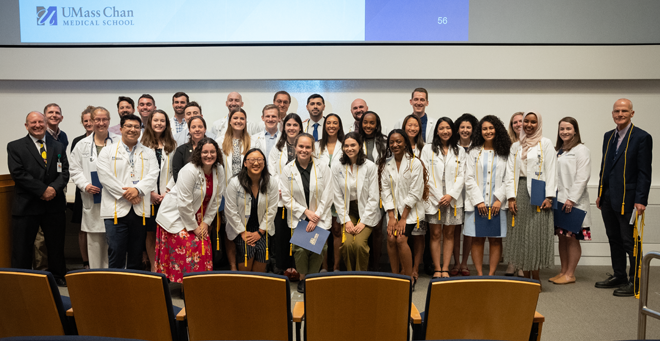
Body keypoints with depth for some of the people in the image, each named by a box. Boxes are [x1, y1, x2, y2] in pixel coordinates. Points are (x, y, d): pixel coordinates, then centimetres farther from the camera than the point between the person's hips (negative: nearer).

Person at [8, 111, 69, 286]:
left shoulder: (58, 147, 12)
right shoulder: (15, 147, 2)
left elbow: (64, 172, 4)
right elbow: (18, 173, -9)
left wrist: (54, 188, -16)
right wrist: (43, 190, -16)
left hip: (54, 205, 3)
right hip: (26, 205, -3)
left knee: (56, 246, 13)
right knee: (22, 248, 4)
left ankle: (58, 277, 27)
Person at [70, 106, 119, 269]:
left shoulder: (119, 142, 4)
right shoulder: (82, 145, 12)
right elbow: (75, 169, 10)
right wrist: (85, 185, -6)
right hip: (92, 202, 2)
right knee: (94, 242, 8)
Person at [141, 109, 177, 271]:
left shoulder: (172, 145, 10)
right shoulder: (143, 144, 4)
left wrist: (167, 192, -5)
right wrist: (152, 193, -8)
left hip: (167, 196, 1)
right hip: (149, 197, -1)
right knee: (150, 233, 4)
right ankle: (153, 266, 14)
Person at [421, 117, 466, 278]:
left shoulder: (460, 151, 12)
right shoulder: (428, 149, 6)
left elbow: (461, 176, 5)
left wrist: (451, 195, -9)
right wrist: (438, 197, -7)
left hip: (453, 199, 2)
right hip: (434, 198, -1)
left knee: (449, 234, 5)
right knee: (435, 235, 0)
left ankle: (445, 268, 10)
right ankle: (437, 269, 6)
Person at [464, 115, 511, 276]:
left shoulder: (505, 153, 7)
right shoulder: (474, 152, 8)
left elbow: (507, 179, 2)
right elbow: (469, 179, 2)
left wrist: (499, 199, -10)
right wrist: (478, 201, -8)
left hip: (497, 204, 0)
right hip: (477, 203, 0)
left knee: (495, 240, 3)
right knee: (477, 240, 2)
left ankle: (491, 274, 10)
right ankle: (479, 274, 9)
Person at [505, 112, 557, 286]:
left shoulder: (545, 144, 5)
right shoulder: (515, 146, 15)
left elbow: (551, 171, -1)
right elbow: (510, 173, 10)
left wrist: (549, 196, -11)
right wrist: (511, 197, -1)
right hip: (519, 193, 4)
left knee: (536, 234, -5)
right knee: (520, 235, 3)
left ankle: (535, 278, 3)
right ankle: (525, 277, 12)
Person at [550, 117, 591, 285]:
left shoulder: (581, 150, -5)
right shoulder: (557, 151, 17)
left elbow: (582, 177, -12)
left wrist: (571, 199, -18)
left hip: (574, 202, -7)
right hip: (558, 200, 7)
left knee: (572, 238, -1)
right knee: (562, 237, 11)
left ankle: (570, 274, 6)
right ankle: (563, 271, 19)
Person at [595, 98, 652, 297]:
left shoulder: (642, 137, -7)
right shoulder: (608, 136, 13)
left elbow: (644, 172, -11)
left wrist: (641, 200, -16)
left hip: (627, 199, -7)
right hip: (608, 198, 7)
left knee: (629, 241, 0)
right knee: (614, 239, 14)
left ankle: (635, 282, 12)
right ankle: (619, 276, 26)